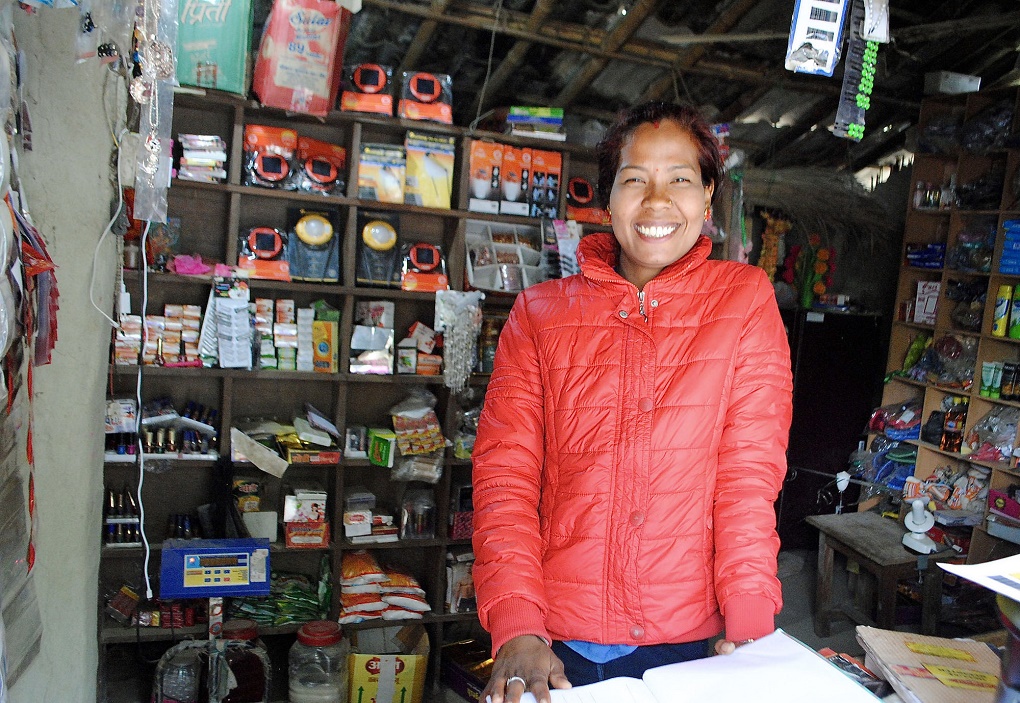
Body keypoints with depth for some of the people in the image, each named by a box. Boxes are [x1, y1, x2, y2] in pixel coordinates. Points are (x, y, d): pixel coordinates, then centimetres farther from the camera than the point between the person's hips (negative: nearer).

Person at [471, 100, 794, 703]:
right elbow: (505, 474, -5)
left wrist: (750, 626, -14)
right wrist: (517, 628, -15)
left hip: (690, 643, 0)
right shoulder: (539, 314, 1)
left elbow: (751, 470, -5)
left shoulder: (746, 299, -1)